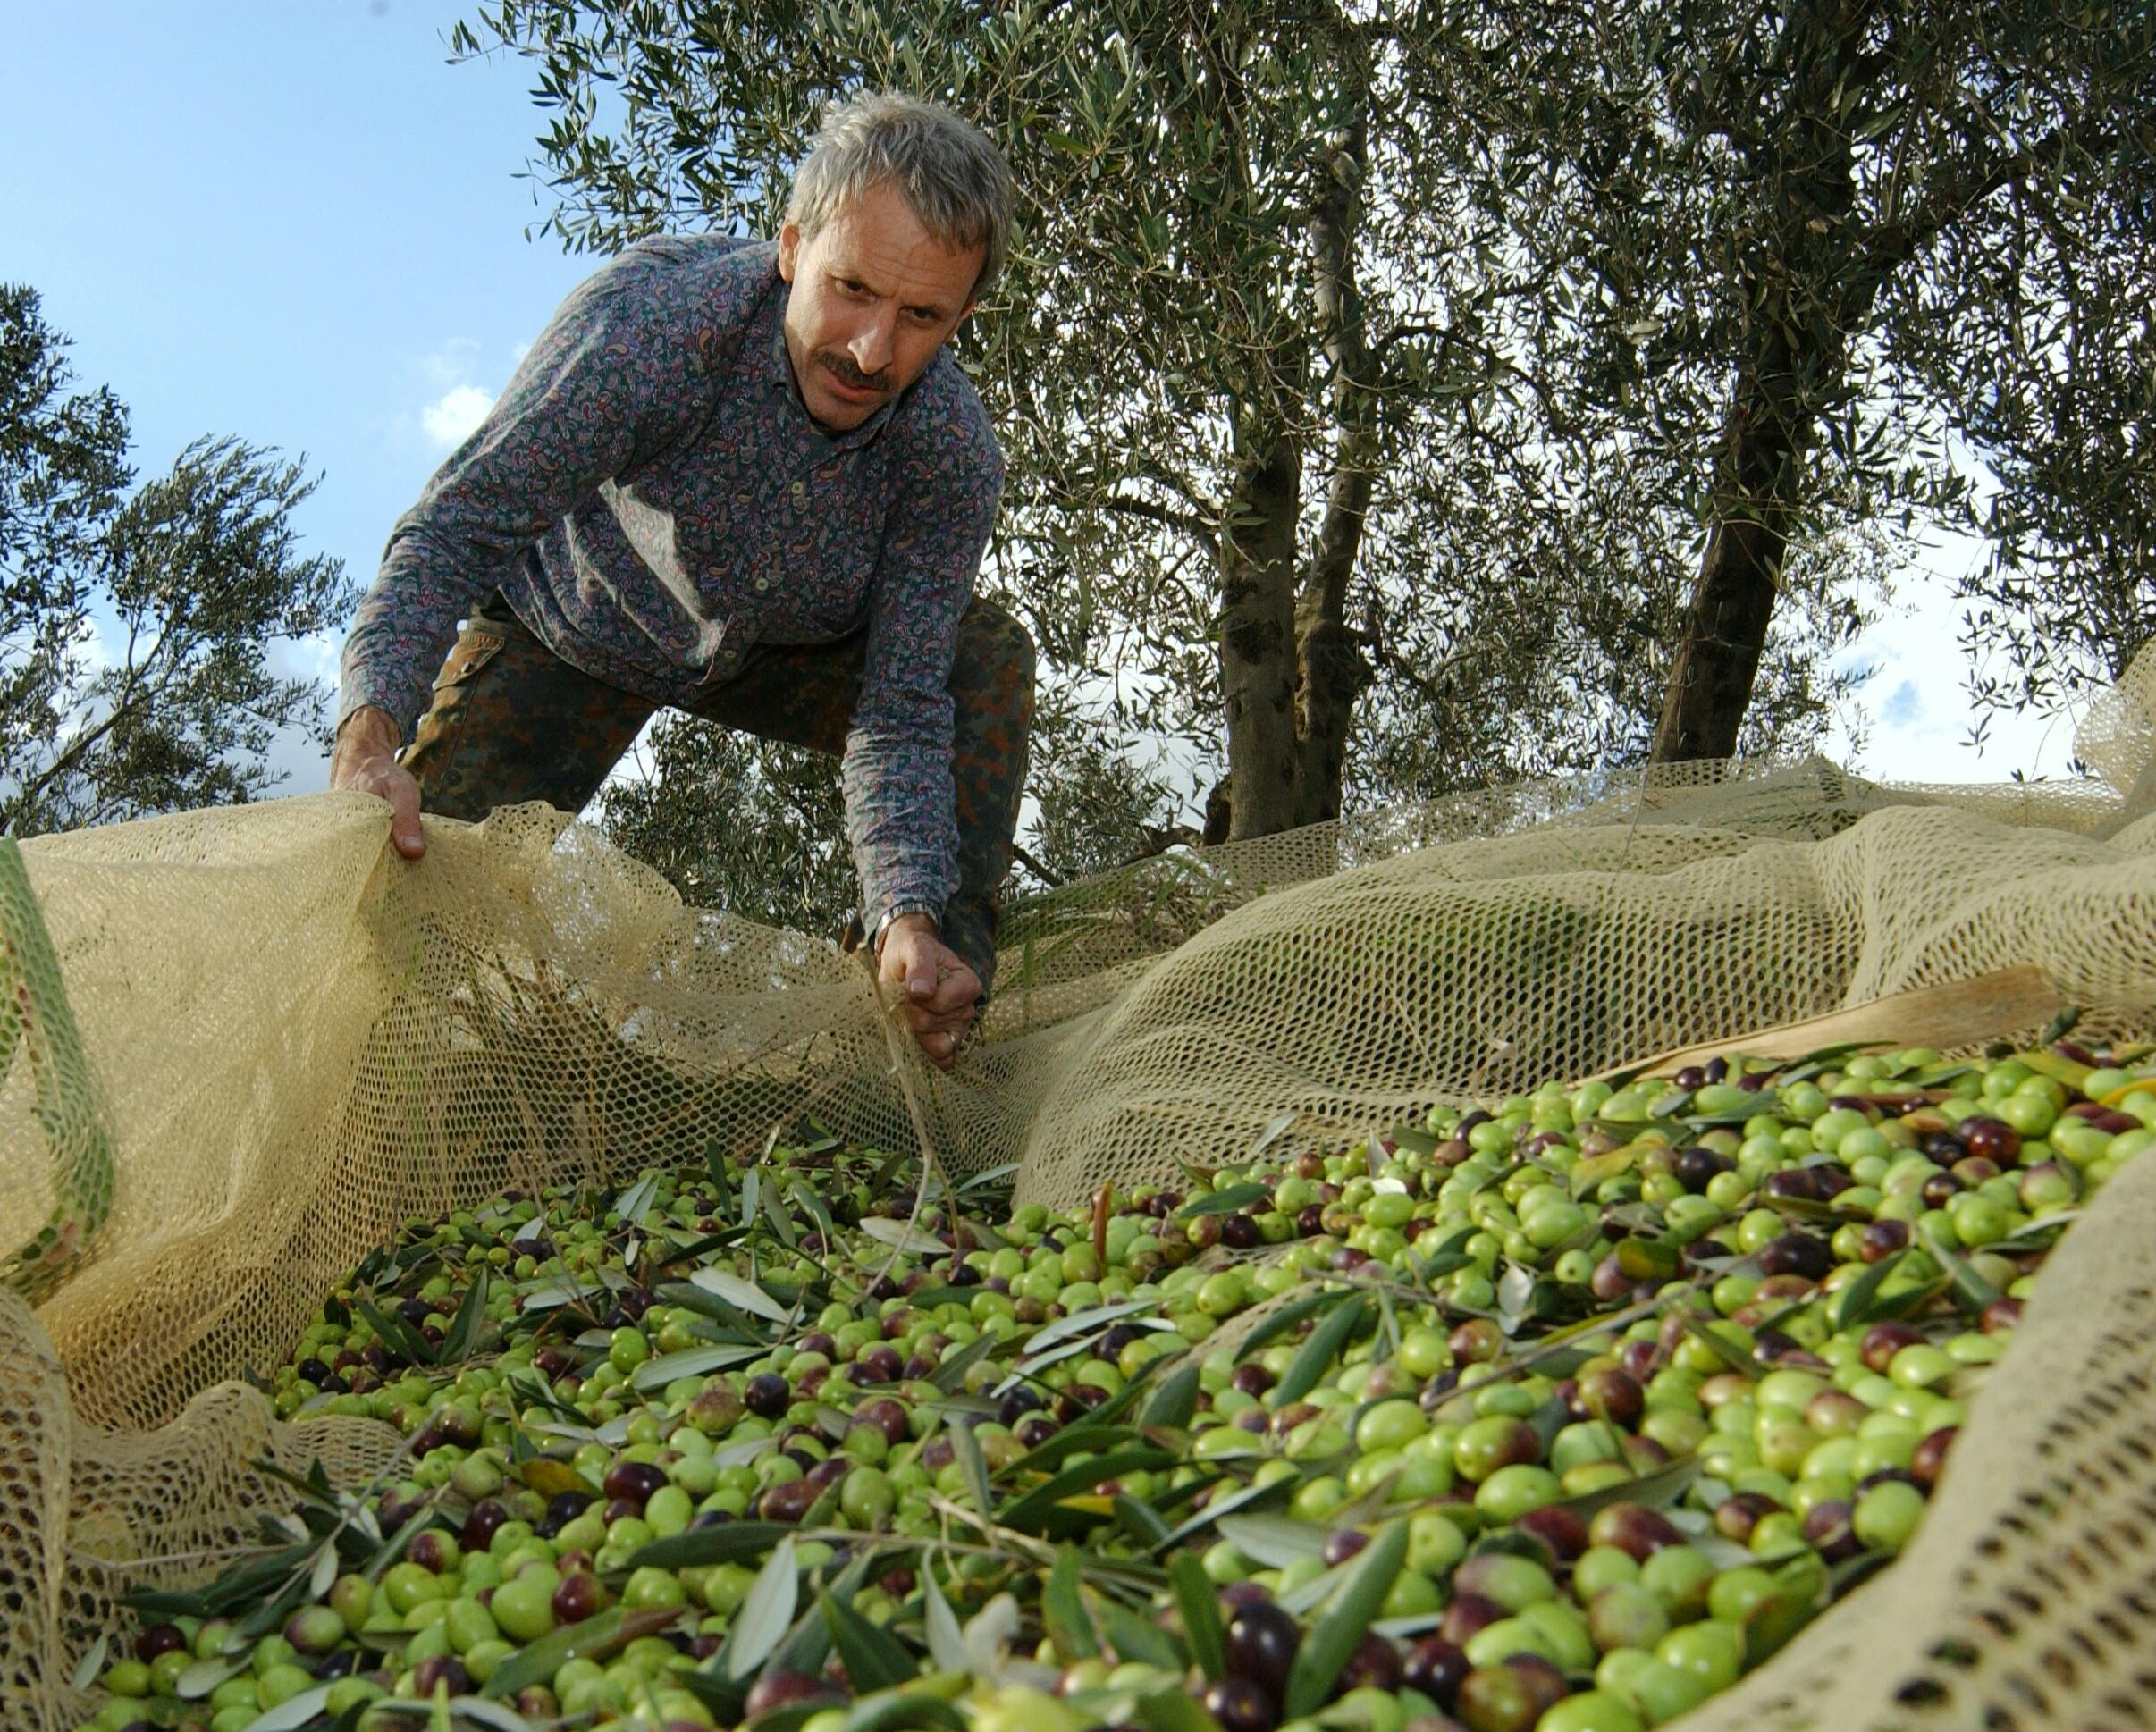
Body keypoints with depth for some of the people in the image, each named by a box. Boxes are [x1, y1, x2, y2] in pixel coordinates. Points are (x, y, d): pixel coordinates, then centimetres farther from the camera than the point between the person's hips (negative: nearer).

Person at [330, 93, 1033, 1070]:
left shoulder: (952, 451, -28)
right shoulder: (655, 312, -36)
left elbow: (900, 714, -28)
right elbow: (463, 520, -37)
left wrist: (910, 920, -44)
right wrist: (369, 734, -53)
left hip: (777, 651, 2)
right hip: (571, 628, -1)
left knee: (986, 659, -22)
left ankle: (943, 970, -16)